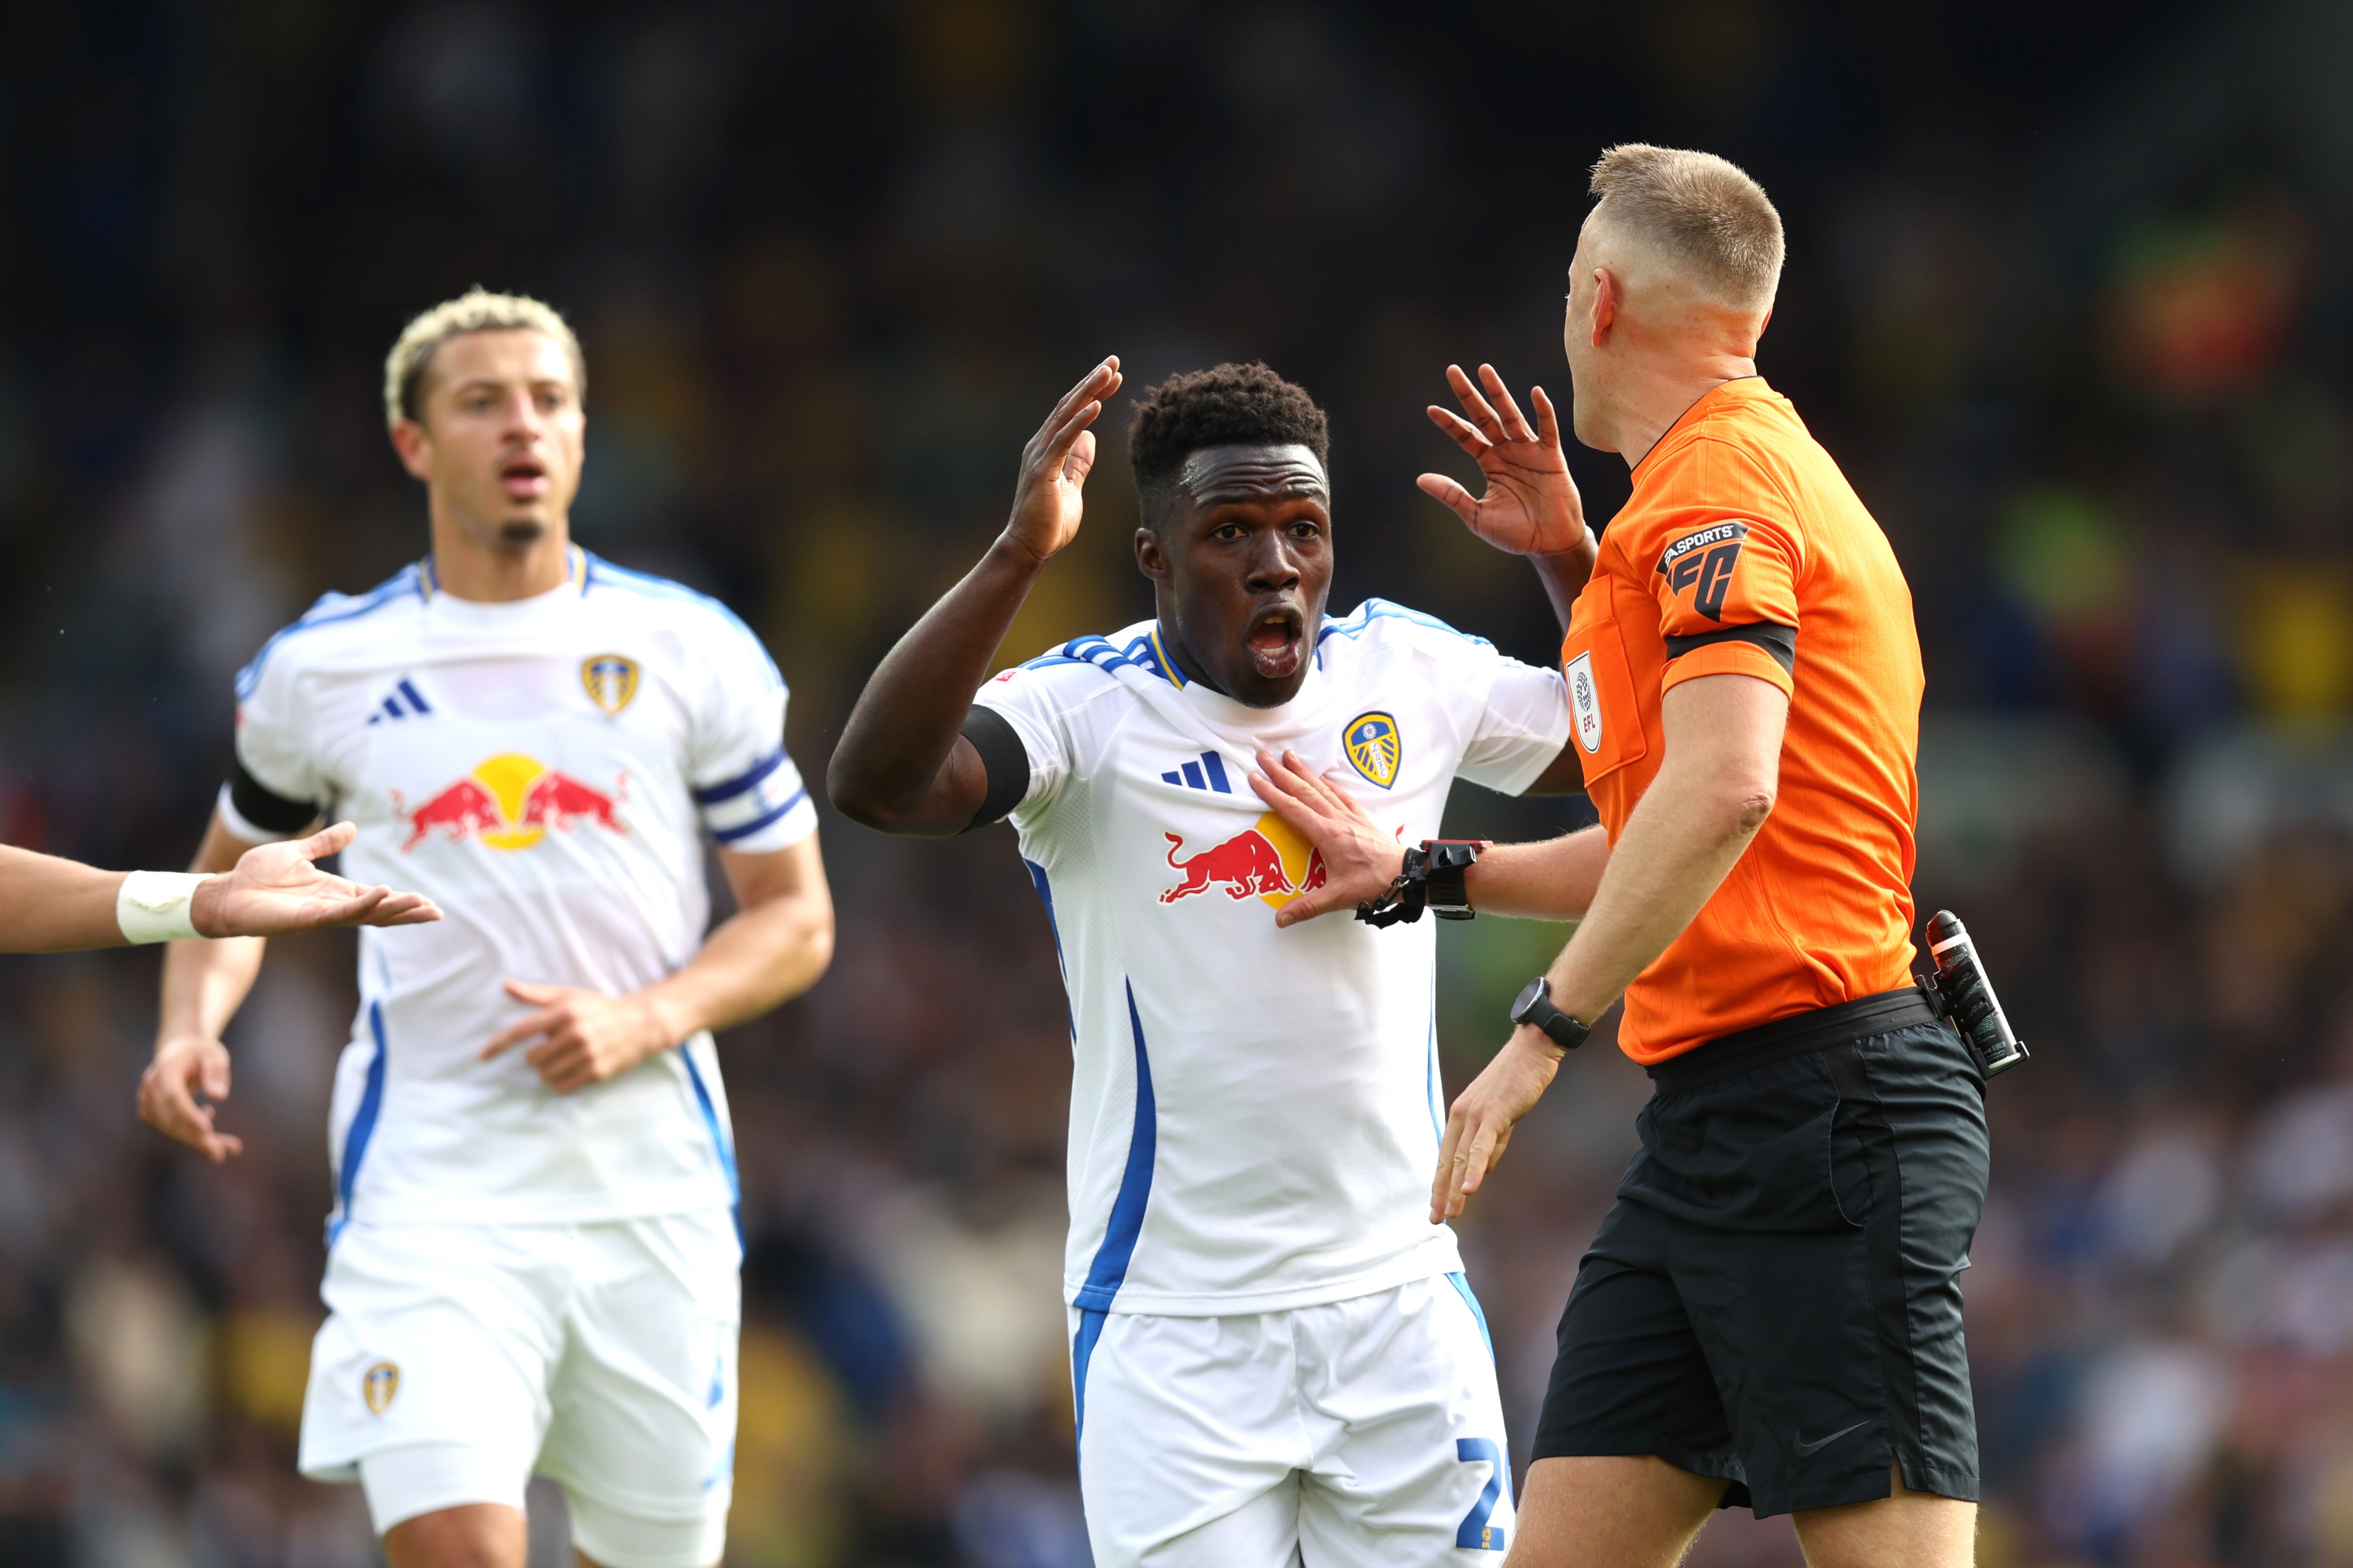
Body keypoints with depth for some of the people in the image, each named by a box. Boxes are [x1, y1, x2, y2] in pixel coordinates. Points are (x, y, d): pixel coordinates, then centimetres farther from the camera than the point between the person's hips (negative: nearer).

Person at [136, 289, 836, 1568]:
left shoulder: (690, 651, 4)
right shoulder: (321, 669, 6)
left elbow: (796, 920, 8)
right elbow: (233, 874, 22)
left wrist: (646, 1018, -10)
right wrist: (191, 1024, 1)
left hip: (652, 1178, 1)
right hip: (430, 1176, -1)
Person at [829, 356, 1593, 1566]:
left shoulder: (1405, 671, 6)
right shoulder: (1086, 707, -9)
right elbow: (876, 784, -27)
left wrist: (1569, 557, 1)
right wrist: (1019, 557, -34)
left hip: (1400, 1300, 4)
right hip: (1172, 1322, -4)